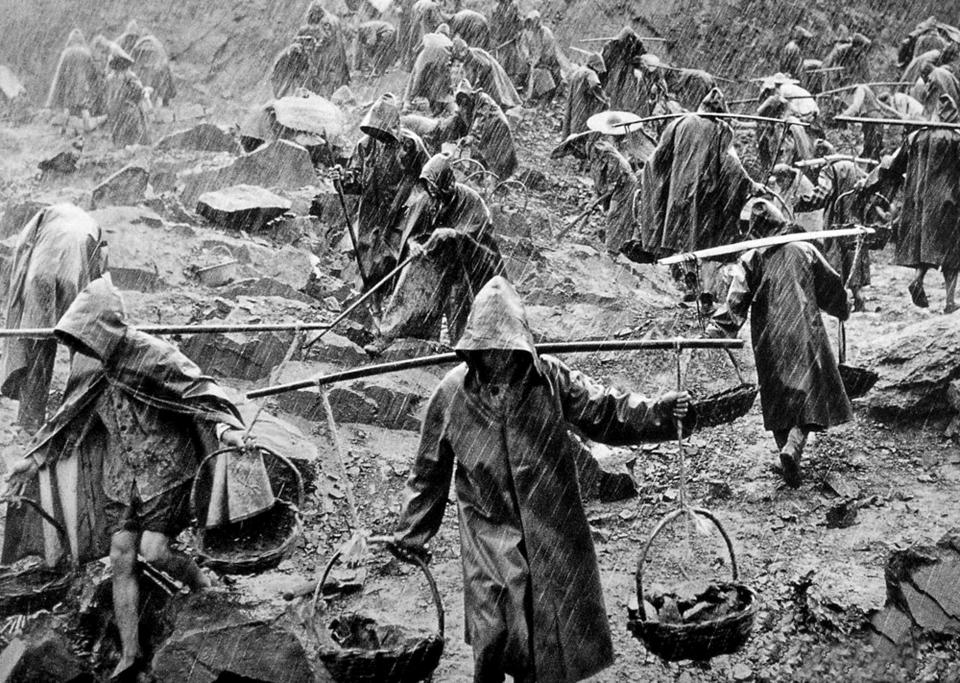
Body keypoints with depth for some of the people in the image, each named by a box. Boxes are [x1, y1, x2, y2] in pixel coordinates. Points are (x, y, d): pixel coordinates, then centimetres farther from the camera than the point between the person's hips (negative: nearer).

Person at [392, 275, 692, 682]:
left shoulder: (552, 379, -8)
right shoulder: (452, 394, -7)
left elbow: (606, 412, -4)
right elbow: (430, 471, 2)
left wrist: (661, 412, -22)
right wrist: (413, 535, 8)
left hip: (552, 534, 2)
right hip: (490, 537, -1)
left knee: (552, 628, 12)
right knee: (492, 633, -6)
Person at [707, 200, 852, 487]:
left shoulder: (751, 259, -1)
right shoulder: (805, 250, 3)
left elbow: (736, 302, -12)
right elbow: (831, 286, 12)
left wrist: (715, 331, -14)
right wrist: (842, 311, 30)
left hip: (769, 341, 0)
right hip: (805, 334, 0)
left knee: (778, 399, 13)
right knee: (810, 396, 2)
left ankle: (786, 452, 15)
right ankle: (792, 449, -20)